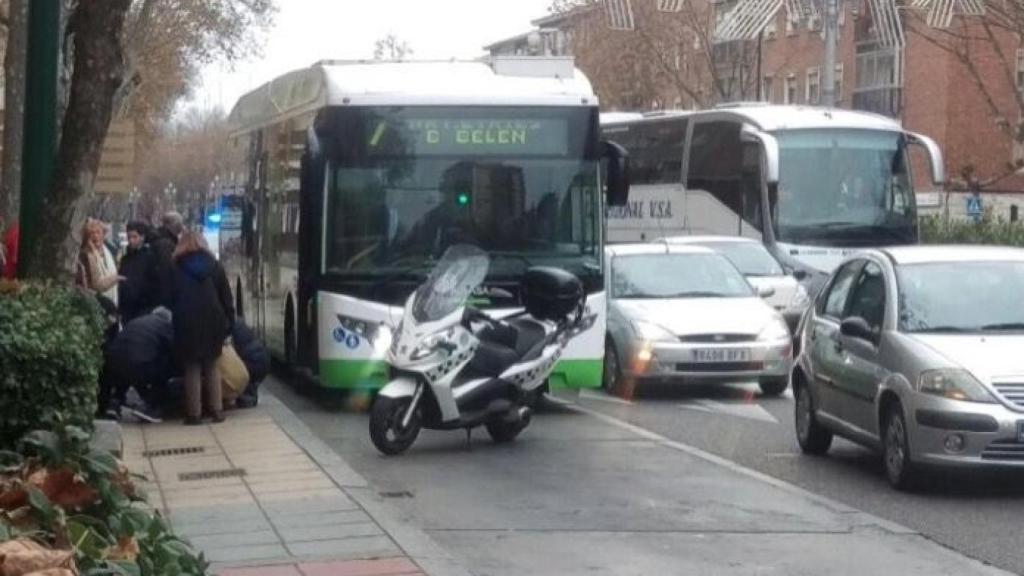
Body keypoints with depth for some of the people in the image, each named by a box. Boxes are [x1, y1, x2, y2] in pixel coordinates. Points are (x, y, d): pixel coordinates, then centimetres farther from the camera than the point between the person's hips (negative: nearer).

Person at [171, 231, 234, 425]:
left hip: (187, 323, -2)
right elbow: (226, 298, 7)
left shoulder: (177, 268, 3)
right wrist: (229, 324, 9)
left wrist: (175, 318, 8)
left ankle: (194, 413, 1)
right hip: (212, 322, 2)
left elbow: (170, 299, 2)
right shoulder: (214, 265, 9)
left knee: (192, 368, 3)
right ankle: (216, 410, 10)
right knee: (211, 366, 13)